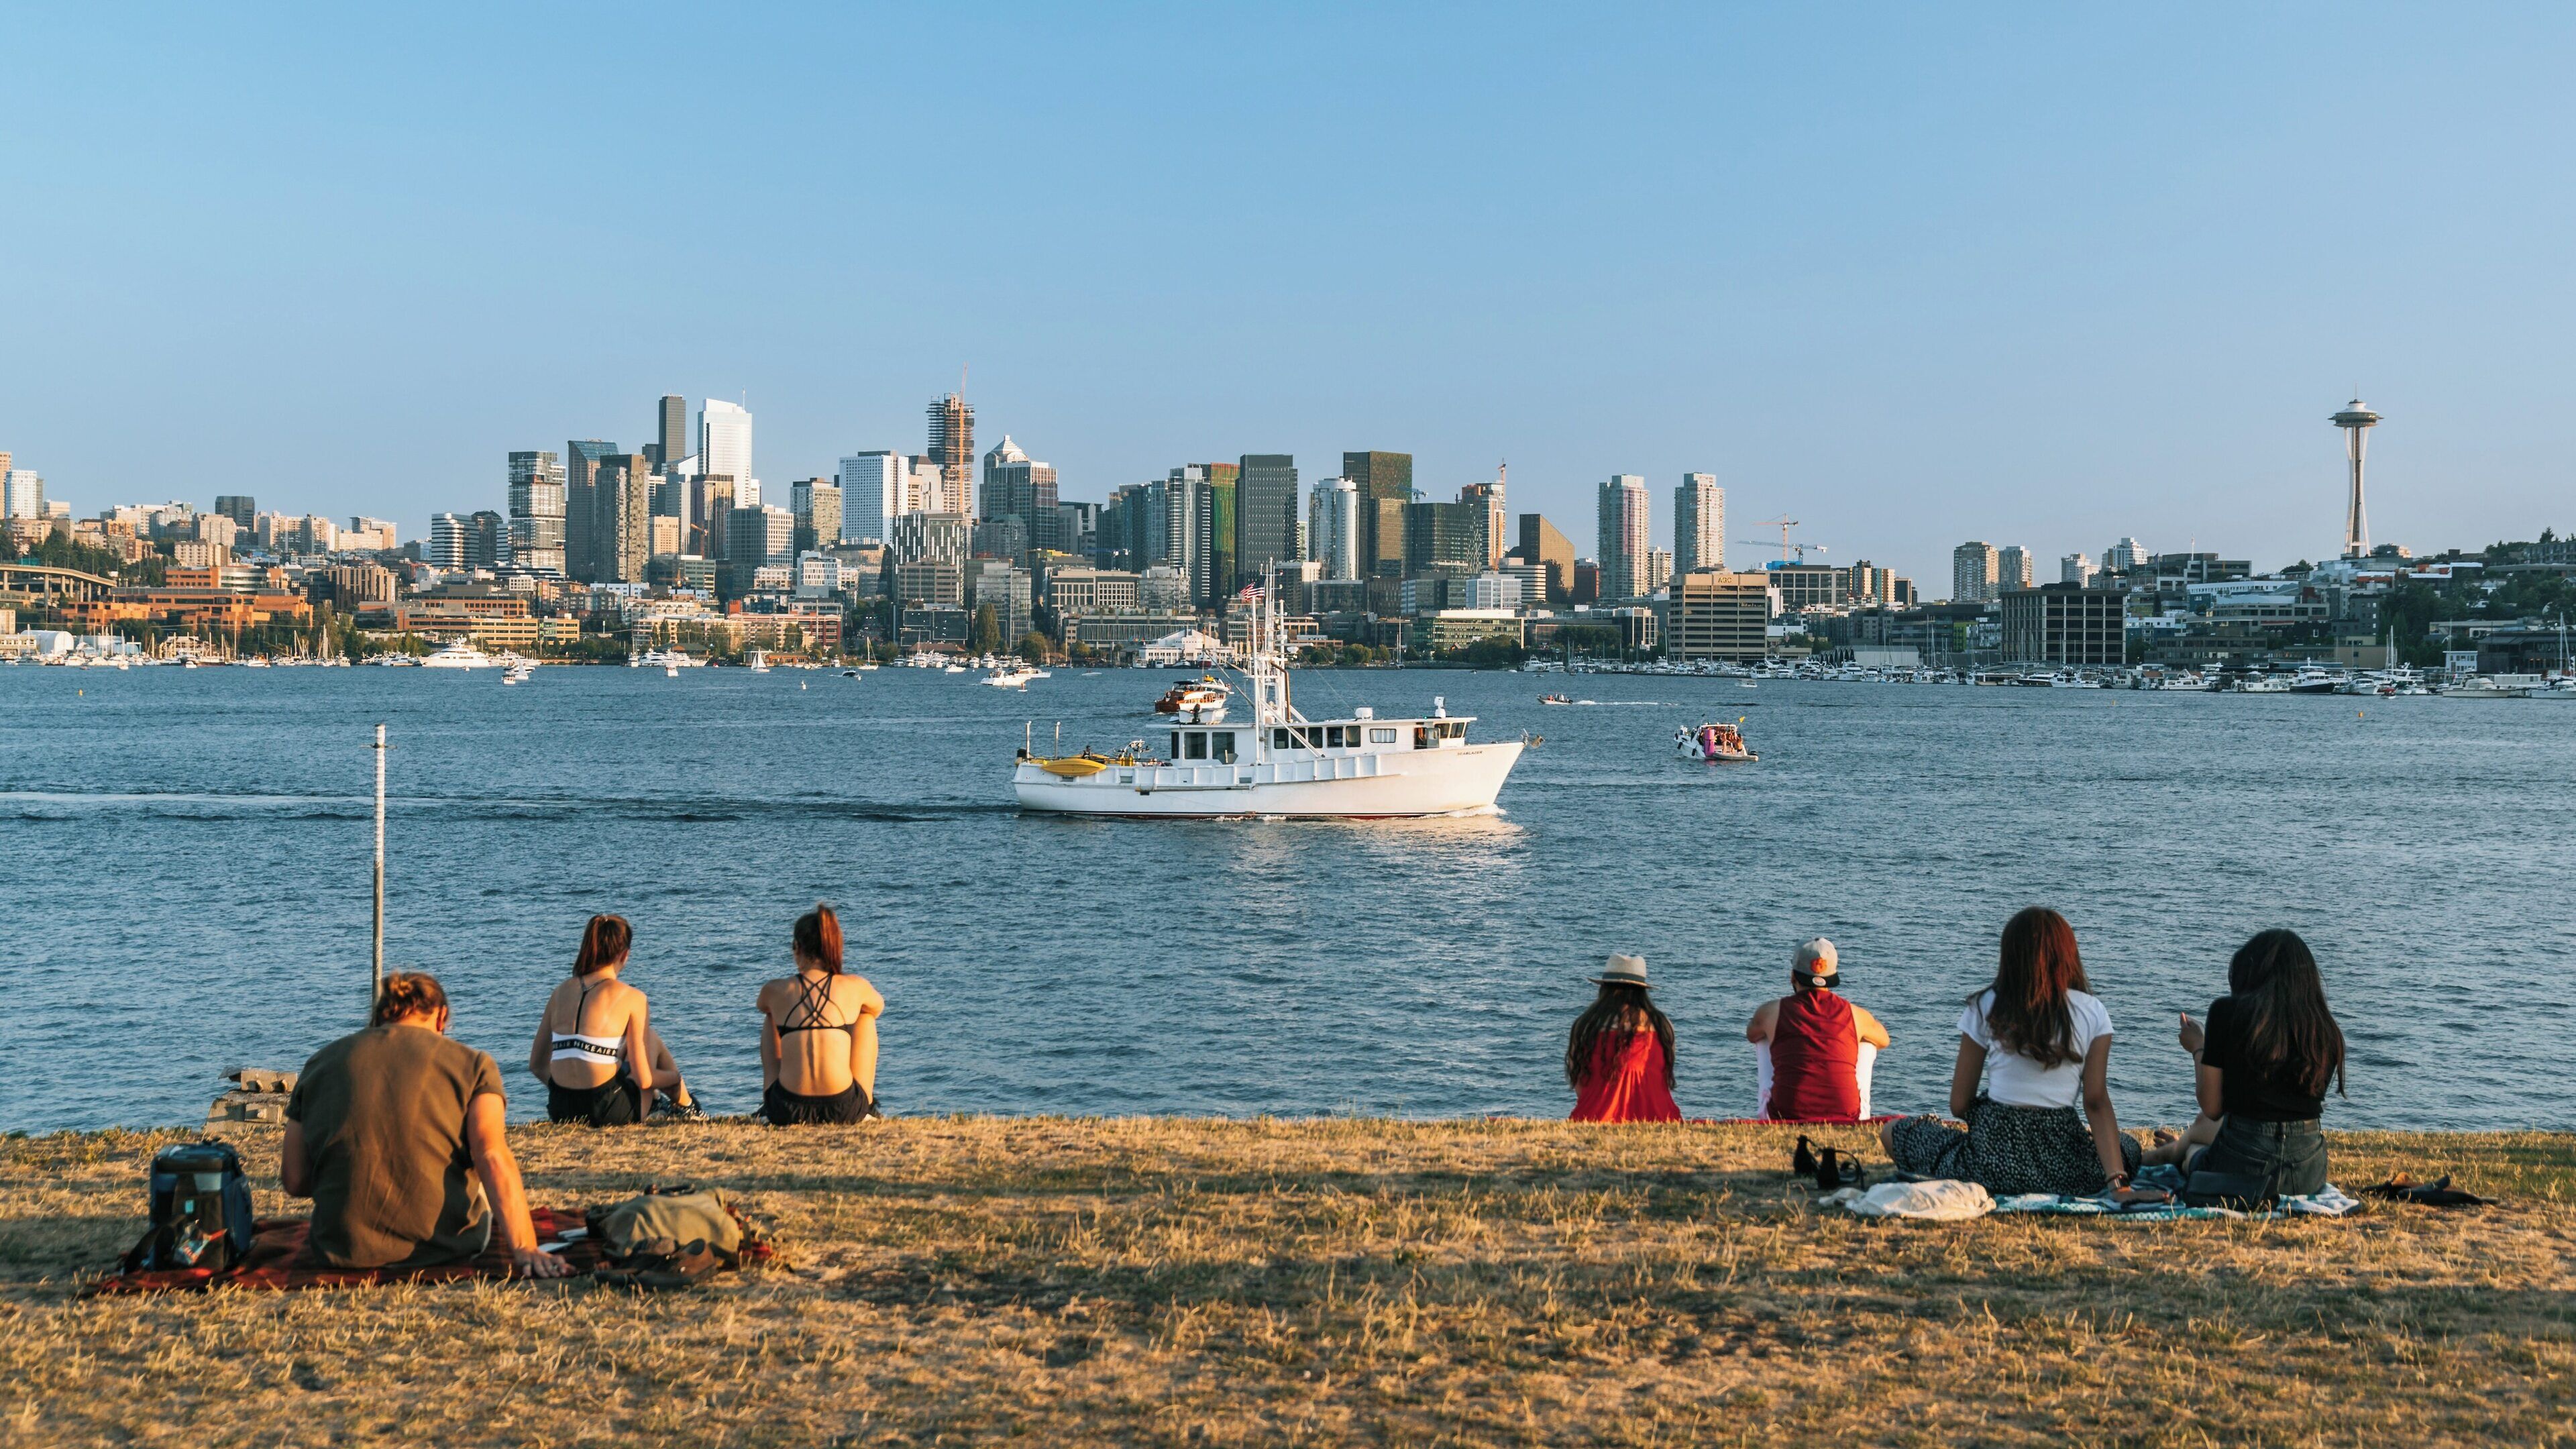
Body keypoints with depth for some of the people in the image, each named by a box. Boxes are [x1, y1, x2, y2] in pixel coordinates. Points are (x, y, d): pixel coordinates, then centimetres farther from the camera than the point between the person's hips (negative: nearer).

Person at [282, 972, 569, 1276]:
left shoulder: (320, 1063, 8)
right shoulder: (472, 1064, 0)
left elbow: (295, 1182, 8)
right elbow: (493, 1159, -15)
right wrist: (524, 1249, -21)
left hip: (344, 1251, 3)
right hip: (443, 1247, -3)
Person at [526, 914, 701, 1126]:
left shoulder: (561, 991, 7)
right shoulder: (632, 998, -7)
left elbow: (537, 1064, 13)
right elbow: (643, 1080, -8)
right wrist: (676, 1077, 14)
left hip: (561, 1113, 5)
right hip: (609, 1114, -5)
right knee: (652, 1038, 23)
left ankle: (654, 1102, 50)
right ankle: (686, 1108, 39)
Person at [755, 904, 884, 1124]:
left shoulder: (773, 990, 2)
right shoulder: (855, 987, 0)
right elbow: (877, 1008, 26)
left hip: (786, 1111, 1)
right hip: (846, 1111, -1)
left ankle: (767, 1106, 36)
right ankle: (867, 1107, 30)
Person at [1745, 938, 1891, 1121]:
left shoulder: (1772, 1011, 3)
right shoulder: (1855, 1014, 5)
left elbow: (1751, 1035, 26)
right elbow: (1883, 1041, 27)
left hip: (1784, 1118, 0)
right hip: (1846, 1120, 1)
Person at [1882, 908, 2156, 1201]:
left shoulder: (1985, 1008, -1)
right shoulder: (2092, 1014, 0)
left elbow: (1959, 1105, 0)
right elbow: (2097, 1103, -6)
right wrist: (2119, 1184, -7)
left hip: (1994, 1164, -2)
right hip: (2065, 1172, 2)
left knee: (1893, 1132, 20)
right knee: (2128, 1145, 34)